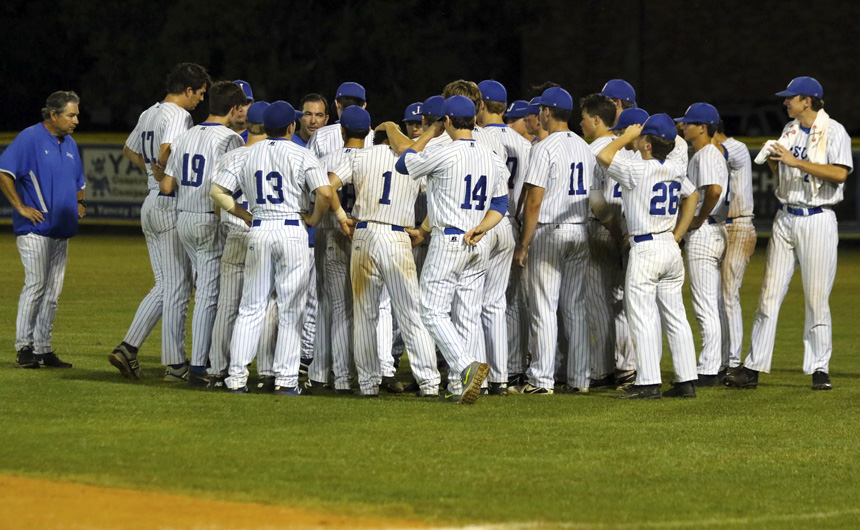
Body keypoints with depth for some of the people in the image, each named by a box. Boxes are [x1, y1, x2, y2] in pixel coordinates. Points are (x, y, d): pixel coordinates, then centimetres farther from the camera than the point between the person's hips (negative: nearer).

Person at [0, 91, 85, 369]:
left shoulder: (69, 144, 17)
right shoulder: (29, 138, -7)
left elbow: (79, 182, 33)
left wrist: (80, 203, 16)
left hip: (62, 230, 8)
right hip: (34, 228, -8)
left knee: (52, 291, 6)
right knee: (35, 285, -11)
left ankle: (43, 349, 10)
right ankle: (24, 348, -6)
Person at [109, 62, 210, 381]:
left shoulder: (148, 114, 15)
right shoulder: (178, 115, -13)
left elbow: (129, 150, 30)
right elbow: (166, 152, -30)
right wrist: (168, 178, -12)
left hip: (150, 205, 9)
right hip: (173, 206, -9)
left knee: (164, 286, 13)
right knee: (176, 287, -3)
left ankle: (127, 348, 4)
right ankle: (174, 365, -1)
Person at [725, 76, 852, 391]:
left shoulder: (834, 131, -7)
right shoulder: (790, 130, 14)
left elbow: (840, 173, -21)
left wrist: (796, 161, -22)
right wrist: (772, 161, -1)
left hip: (817, 220, -6)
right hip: (785, 219, 6)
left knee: (817, 299, -3)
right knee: (769, 294, 2)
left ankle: (819, 368, 6)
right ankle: (753, 367, 2)